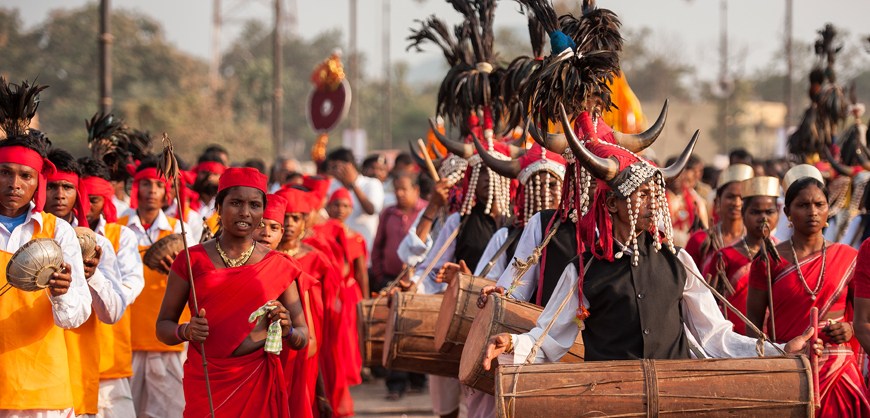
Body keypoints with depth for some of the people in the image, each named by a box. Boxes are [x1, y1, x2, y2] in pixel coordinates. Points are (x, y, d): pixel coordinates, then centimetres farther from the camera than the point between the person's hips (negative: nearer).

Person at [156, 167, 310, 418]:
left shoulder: (279, 266, 4)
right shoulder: (191, 261, 1)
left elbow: (303, 337, 8)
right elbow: (163, 326, 4)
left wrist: (286, 330, -14)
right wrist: (186, 331, -17)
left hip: (259, 385, 1)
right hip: (205, 385, -1)